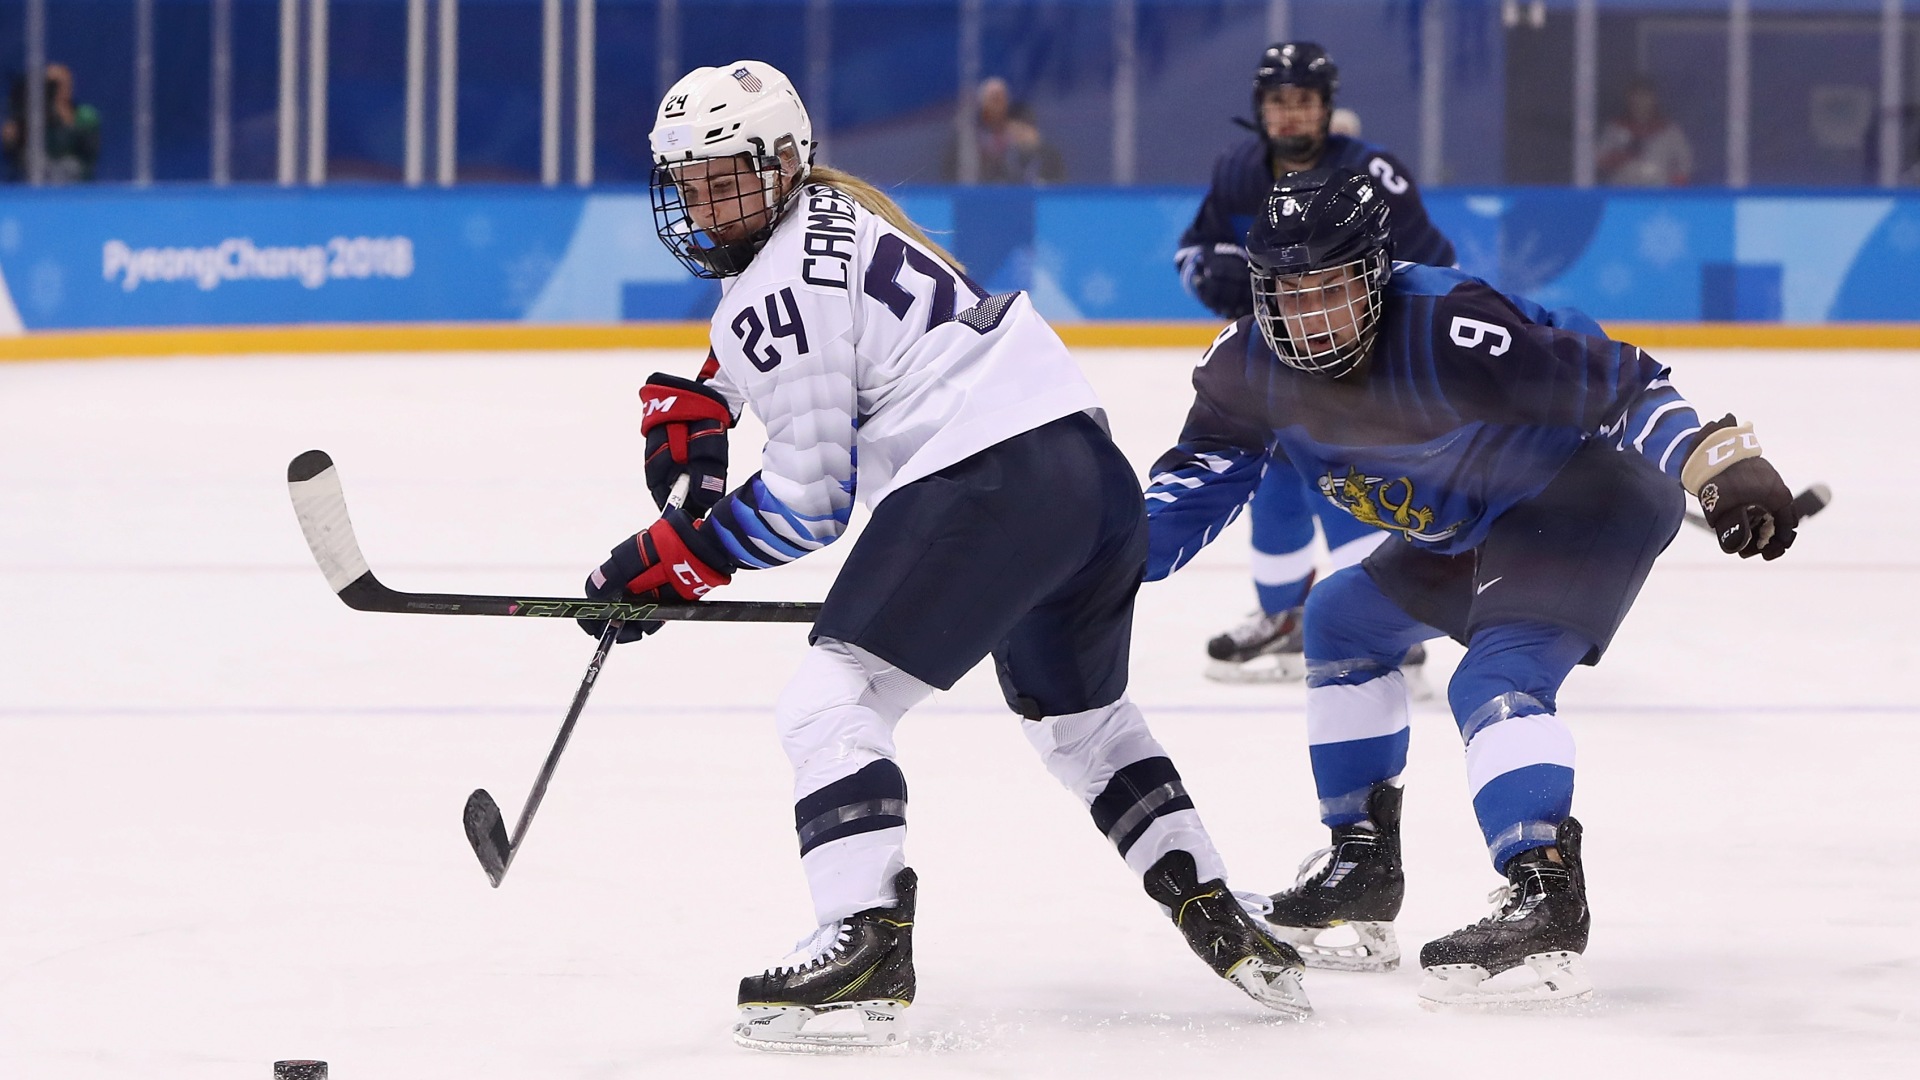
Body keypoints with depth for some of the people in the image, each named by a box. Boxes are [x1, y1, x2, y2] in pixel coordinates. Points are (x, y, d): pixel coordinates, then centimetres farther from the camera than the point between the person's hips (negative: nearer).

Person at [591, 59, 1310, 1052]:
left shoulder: (776, 292, -8)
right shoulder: (830, 209, 21)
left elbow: (807, 498, -9)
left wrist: (668, 560, -2)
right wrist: (688, 409, 24)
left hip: (986, 482, -10)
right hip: (1093, 471, 10)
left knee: (831, 705, -11)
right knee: (1083, 718, 30)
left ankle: (865, 947, -27)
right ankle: (1221, 922, 29)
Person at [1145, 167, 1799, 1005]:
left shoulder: (1446, 333, -35)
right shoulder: (1251, 367, -11)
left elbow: (1615, 380, -34)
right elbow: (1200, 478, 1)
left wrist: (1722, 463, -43)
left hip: (1585, 494, -9)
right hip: (1469, 528, 10)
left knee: (1497, 680, -27)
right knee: (1345, 620, 18)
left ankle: (1545, 910, -40)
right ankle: (1361, 876, 26)